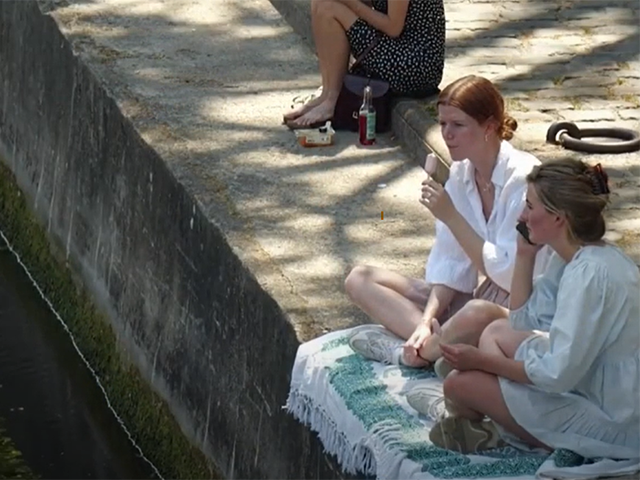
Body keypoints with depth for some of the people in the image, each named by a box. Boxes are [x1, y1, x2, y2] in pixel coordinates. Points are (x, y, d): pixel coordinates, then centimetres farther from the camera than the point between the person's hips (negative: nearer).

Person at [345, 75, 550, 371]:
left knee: (477, 315, -43)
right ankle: (433, 338, -23)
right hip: (476, 299, 8)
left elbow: (507, 274, -22)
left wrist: (451, 216, -22)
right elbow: (451, 265, 2)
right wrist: (427, 319, -14)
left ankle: (408, 351, -18)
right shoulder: (459, 174, 3)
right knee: (360, 280, -3)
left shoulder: (523, 178, -18)